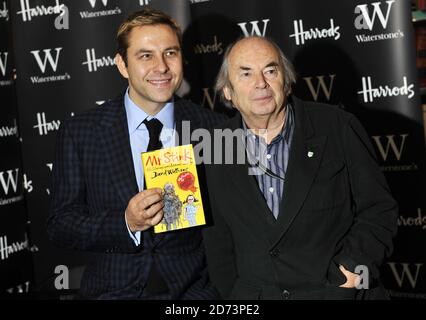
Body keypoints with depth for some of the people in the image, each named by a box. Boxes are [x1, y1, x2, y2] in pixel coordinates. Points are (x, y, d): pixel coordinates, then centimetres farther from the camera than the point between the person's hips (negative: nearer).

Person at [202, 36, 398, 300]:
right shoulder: (214, 152, -1)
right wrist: (232, 292, -3)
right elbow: (218, 243, 6)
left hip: (338, 290, -1)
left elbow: (378, 210, -5)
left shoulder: (338, 128, -8)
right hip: (252, 295, 2)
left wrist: (353, 267, -16)